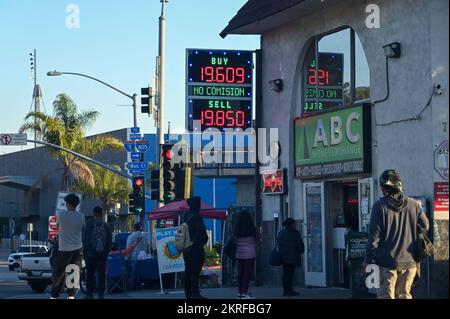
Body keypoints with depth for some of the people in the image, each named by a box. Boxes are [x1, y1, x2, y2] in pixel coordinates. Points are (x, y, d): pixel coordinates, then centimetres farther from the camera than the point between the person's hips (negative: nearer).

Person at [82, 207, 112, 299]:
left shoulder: (89, 224, -4)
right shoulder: (106, 226, 4)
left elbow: (85, 239, -4)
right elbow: (110, 240, 7)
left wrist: (85, 251, 3)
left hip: (91, 253, -2)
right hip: (102, 254, 2)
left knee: (90, 274, 5)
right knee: (101, 275, 5)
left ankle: (89, 294, 1)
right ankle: (100, 294, 2)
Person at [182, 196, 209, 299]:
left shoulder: (186, 216, 9)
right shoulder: (197, 217, -15)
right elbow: (202, 232, -13)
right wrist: (204, 240, 2)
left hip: (186, 247, 8)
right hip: (196, 248, -8)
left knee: (188, 270, 11)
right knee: (195, 270, -7)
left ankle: (188, 293, 15)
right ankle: (195, 293, -9)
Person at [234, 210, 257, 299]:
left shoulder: (237, 229, 0)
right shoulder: (251, 229, -9)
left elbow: (235, 241, 5)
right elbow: (255, 241, 0)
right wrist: (255, 252, 15)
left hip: (239, 253, 4)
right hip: (249, 253, -4)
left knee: (240, 272, 9)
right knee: (247, 272, -2)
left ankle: (240, 292, 11)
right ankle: (245, 293, -7)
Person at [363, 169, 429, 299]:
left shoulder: (380, 206, -10)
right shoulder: (414, 204, 0)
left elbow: (374, 236, -10)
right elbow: (425, 226, 11)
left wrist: (368, 259, -3)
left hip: (387, 261, -4)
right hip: (409, 260, 4)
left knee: (386, 295, 0)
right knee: (404, 295, 15)